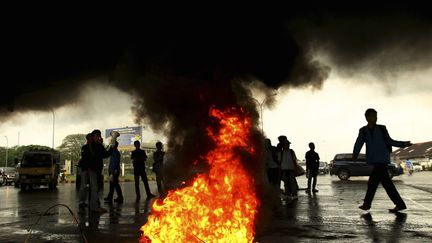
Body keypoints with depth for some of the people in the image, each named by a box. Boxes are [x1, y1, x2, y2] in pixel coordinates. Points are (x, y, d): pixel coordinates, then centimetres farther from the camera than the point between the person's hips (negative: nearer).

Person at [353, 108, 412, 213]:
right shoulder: (363, 131, 4)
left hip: (382, 159, -2)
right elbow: (359, 143, -8)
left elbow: (389, 141, 6)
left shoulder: (382, 128, 3)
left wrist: (403, 144, -5)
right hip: (375, 160, 2)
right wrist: (355, 155, -21)